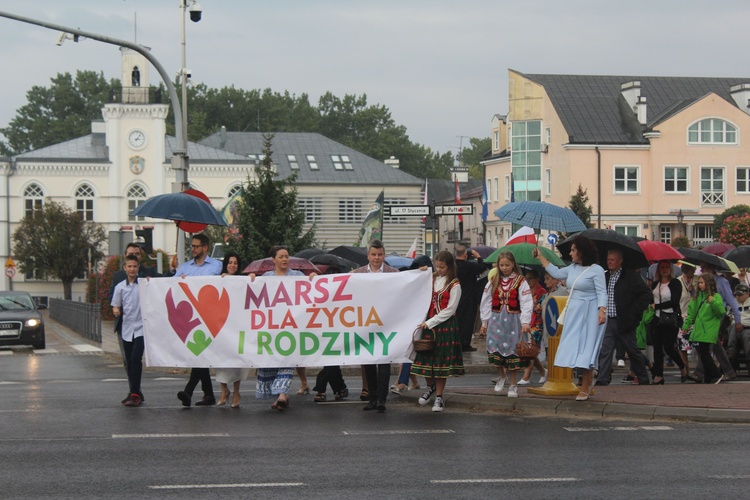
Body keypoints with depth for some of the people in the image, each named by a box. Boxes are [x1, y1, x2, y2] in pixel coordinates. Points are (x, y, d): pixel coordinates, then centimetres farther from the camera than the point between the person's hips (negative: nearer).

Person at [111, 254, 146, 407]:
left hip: (141, 327, -4)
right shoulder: (120, 287, 8)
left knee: (136, 359, -14)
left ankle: (135, 394, -13)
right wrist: (116, 311, -11)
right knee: (129, 362, 8)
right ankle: (134, 393, 19)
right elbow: (116, 306, 12)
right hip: (127, 328, 4)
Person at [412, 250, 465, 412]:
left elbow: (450, 310, -11)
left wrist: (430, 323, -14)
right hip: (427, 324, 4)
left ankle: (439, 397, 9)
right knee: (425, 357, 4)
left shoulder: (454, 285, -7)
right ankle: (430, 387, 30)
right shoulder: (430, 279, 8)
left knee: (441, 360, 0)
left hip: (445, 326, -4)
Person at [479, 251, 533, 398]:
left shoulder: (520, 282, -2)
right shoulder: (493, 281, 7)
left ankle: (513, 385, 11)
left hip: (513, 320, -2)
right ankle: (501, 376, 21)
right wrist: (484, 321, 7)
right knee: (495, 349, -5)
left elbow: (526, 303, -9)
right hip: (496, 319, 2)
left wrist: (526, 322, -18)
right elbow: (486, 302, 10)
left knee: (512, 352, 1)